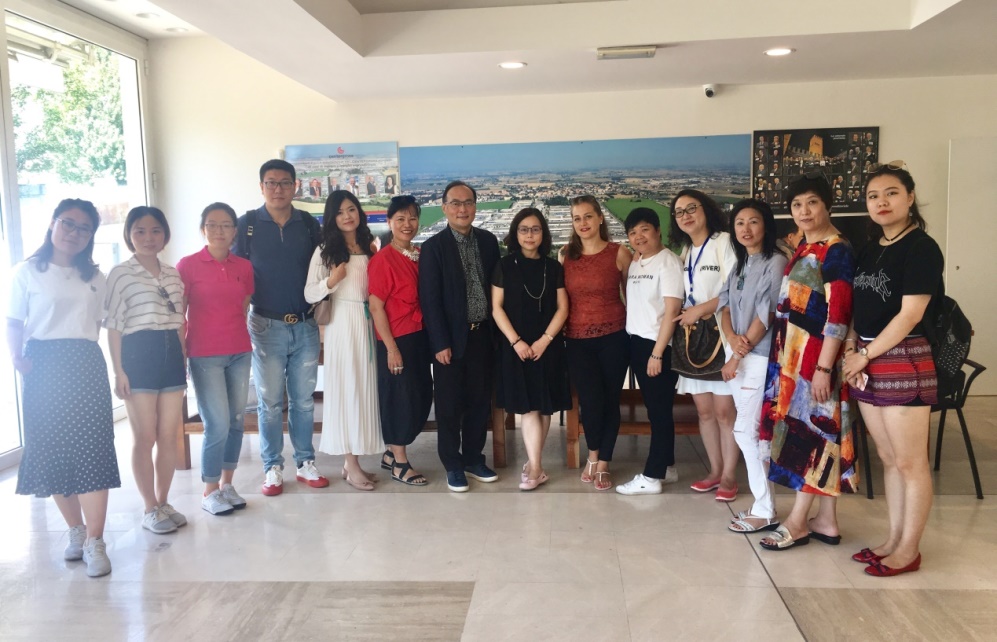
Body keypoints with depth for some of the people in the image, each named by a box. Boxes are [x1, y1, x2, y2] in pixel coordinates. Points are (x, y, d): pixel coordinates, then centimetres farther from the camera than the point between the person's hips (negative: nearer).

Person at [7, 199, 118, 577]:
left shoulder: (94, 278, 14)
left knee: (91, 449, -7)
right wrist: (17, 357, -15)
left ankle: (95, 542, -5)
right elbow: (14, 323, 1)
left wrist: (80, 349, -1)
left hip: (85, 365, 1)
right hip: (42, 366, -1)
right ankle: (76, 531, 20)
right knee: (50, 451, 4)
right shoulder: (27, 272, 5)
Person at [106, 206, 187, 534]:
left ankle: (164, 502, 20)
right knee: (145, 438, 0)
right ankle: (150, 509, 12)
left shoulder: (173, 273, 12)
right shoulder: (120, 273, -3)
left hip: (171, 355, 5)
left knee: (169, 436, 7)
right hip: (138, 356, -5)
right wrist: (118, 371, -10)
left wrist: (184, 361, 13)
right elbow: (113, 326, -5)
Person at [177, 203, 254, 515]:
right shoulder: (188, 265, -4)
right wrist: (180, 354, -5)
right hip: (205, 356, -4)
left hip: (240, 353, 4)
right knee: (218, 425, -6)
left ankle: (227, 483, 23)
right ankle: (209, 492, 12)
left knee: (237, 420, 7)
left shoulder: (244, 267, 7)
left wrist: (241, 341, 12)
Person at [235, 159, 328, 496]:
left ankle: (305, 463, 21)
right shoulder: (247, 224, 0)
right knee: (270, 402, 5)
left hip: (306, 325, 2)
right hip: (267, 326, -2)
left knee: (303, 400, 9)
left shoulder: (310, 224, 5)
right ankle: (272, 468, 17)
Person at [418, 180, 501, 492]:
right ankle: (453, 465, 19)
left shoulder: (488, 241, 6)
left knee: (480, 401, 12)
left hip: (482, 335, 4)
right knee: (449, 405, 5)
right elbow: (430, 299, -10)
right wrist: (440, 343, -13)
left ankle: (474, 459, 26)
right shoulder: (434, 246, -7)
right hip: (452, 338, -4)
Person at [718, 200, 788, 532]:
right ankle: (763, 502, 20)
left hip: (760, 358, -8)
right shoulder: (740, 265, 14)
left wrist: (739, 355, -13)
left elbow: (766, 315, -15)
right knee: (749, 432, 10)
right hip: (737, 356, 8)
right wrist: (732, 339, -12)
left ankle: (765, 511, 5)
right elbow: (725, 304, 7)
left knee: (746, 431, -6)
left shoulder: (775, 262, -11)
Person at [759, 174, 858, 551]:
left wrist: (823, 368, -21)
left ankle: (797, 522, 7)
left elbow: (838, 315, -18)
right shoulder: (804, 248, 14)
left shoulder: (837, 251, -12)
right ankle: (826, 521, 19)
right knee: (811, 429, 11)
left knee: (812, 430, -2)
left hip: (815, 355, -9)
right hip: (792, 354, 9)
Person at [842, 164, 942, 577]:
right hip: (867, 364, 8)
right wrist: (850, 349, 0)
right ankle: (893, 540, 25)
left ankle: (909, 550, 13)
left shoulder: (921, 248, -10)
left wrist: (866, 355, -11)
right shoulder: (869, 249, 13)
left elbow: (910, 314, -16)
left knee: (910, 462, 2)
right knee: (888, 458, 14)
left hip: (904, 361, -8)